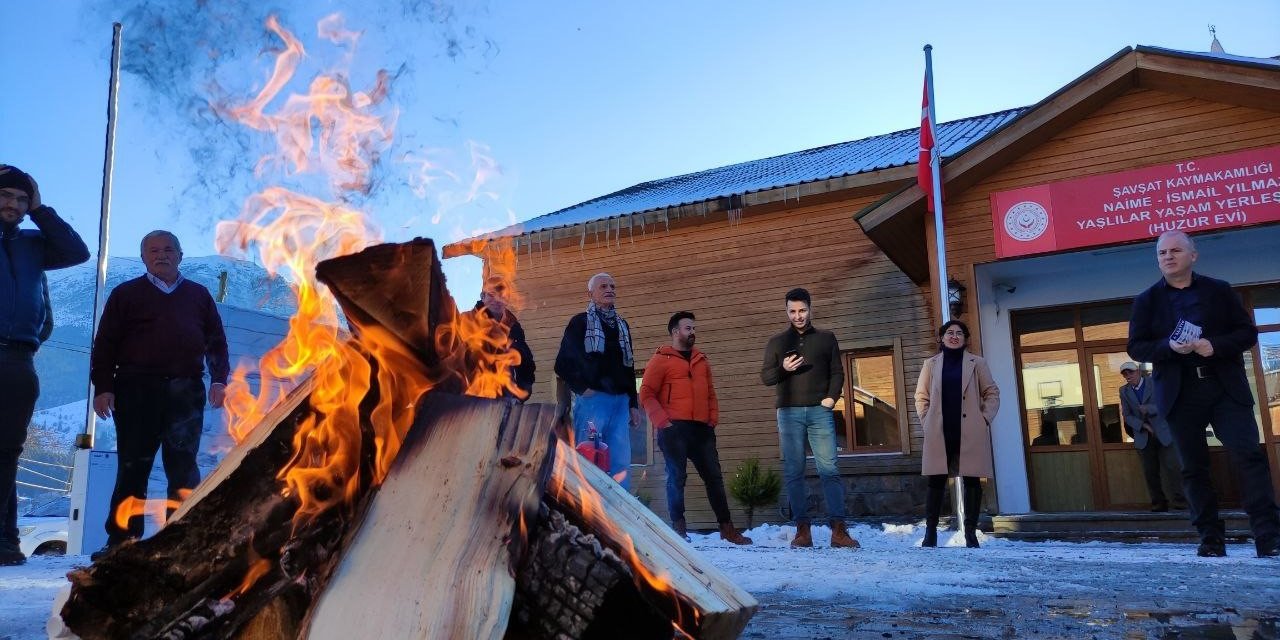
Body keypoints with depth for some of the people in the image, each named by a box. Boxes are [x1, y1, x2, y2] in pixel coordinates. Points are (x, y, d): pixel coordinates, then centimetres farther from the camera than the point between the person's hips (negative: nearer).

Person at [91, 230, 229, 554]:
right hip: (137, 389, -1)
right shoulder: (126, 294, 11)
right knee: (133, 466, 0)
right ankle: (121, 539, 7)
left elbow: (216, 341, 16)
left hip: (186, 391, 1)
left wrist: (219, 379, 3)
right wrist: (103, 386, -3)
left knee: (183, 466, -2)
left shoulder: (199, 295, 17)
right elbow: (105, 344, 6)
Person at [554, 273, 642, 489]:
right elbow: (562, 364, 0)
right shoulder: (580, 322, 5)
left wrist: (633, 404, 17)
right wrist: (582, 389, -8)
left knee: (621, 466, 0)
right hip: (592, 400, -5)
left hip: (620, 402, 5)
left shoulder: (622, 326, 21)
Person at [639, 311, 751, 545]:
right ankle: (678, 527, 3)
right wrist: (661, 421, -14)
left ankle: (727, 528, 10)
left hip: (701, 429, 6)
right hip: (674, 429, -6)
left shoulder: (701, 361, 21)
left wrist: (713, 418, 10)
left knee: (714, 476, 5)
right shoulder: (660, 360, 1)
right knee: (677, 477, -4)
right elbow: (646, 394, -5)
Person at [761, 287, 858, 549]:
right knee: (793, 472, -2)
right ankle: (802, 530, 1)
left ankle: (838, 529, -9)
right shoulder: (777, 342, 13)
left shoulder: (826, 339, 13)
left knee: (829, 470, -7)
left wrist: (831, 398, -5)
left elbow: (837, 372, 11)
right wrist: (783, 368, -10)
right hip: (789, 413, 1)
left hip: (820, 411, 0)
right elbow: (765, 377, 10)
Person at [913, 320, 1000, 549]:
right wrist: (926, 422, 2)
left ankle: (970, 533, 7)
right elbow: (921, 397, 13)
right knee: (936, 481, -2)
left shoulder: (977, 363, 9)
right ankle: (930, 533, 1)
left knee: (972, 480, 1)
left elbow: (992, 393, 8)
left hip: (971, 432, 0)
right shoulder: (931, 364, 12)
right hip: (939, 433, 0)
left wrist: (985, 419, -3)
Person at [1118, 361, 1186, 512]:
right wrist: (1143, 425, -12)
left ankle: (1180, 502, 1)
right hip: (1143, 437, 2)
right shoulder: (1124, 391, 7)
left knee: (1172, 468, -6)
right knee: (1150, 472, 1)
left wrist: (1148, 409, -23)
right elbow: (1127, 416, 3)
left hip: (1164, 433, -2)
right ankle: (1159, 503, 7)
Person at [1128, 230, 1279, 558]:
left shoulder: (1220, 291, 10)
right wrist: (1169, 346, -16)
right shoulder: (1146, 300, 9)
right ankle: (1211, 537, 11)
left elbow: (1248, 332, 6)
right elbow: (1136, 347, 4)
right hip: (1180, 393, 0)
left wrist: (1215, 345, -14)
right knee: (1193, 467, 3)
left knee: (1249, 455, -10)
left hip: (1226, 387, 0)